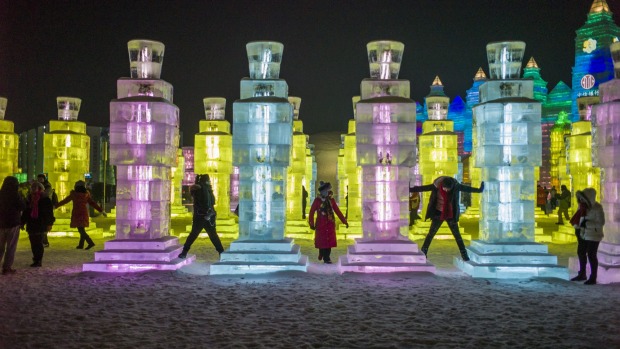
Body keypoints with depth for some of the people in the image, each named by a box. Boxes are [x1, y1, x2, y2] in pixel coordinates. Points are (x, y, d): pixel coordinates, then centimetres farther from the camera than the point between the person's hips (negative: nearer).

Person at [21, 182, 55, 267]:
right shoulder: (30, 198, 12)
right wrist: (23, 222, 15)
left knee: (38, 243, -4)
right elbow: (26, 211, 17)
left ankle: (38, 261, 0)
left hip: (40, 225, -6)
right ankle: (36, 259, 17)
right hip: (31, 224, 6)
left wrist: (49, 223, -11)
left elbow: (49, 212, -7)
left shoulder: (45, 199, -5)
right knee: (33, 243, 8)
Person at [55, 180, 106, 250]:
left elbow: (65, 201, 3)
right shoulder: (86, 194, 4)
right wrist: (101, 211, 9)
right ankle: (81, 245, 20)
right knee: (82, 230, 15)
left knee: (81, 230, -7)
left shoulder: (74, 194, -5)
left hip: (77, 214, -5)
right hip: (84, 213, 5)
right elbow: (93, 203, 5)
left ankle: (90, 243, -22)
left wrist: (55, 206, 15)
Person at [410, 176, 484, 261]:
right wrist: (409, 189, -17)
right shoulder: (436, 186, -18)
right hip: (438, 213, -1)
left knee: (457, 234, 2)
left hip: (450, 214, 1)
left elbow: (467, 188, 2)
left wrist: (479, 190, 9)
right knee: (431, 233, 4)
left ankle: (464, 255, 8)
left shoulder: (456, 186, -13)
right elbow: (422, 188, -15)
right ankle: (423, 252, 12)